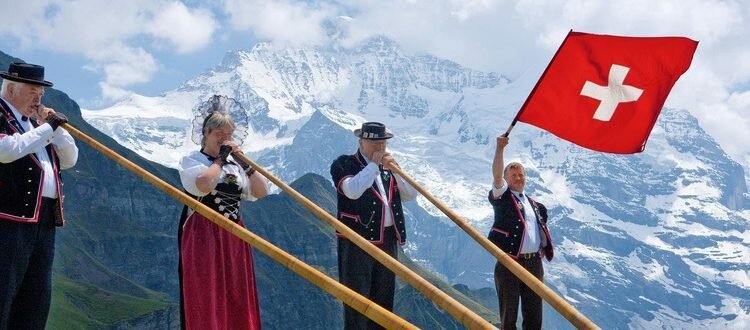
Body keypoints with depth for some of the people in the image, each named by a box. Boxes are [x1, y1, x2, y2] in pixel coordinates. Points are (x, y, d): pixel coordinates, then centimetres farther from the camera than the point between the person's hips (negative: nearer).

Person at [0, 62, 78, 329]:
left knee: (36, 298, 11)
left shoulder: (35, 121, 21)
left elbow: (70, 159, 19)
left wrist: (55, 127, 5)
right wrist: (47, 128, -14)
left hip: (45, 219, 8)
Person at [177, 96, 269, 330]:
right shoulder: (191, 161, -1)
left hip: (234, 238, 6)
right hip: (202, 237, -5)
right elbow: (204, 184, -23)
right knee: (205, 295, -6)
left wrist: (245, 163, -3)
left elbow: (262, 192, 4)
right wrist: (220, 159, -11)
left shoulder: (234, 165, 14)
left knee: (237, 297, 5)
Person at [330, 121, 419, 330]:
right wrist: (373, 165, -15)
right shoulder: (344, 164, -2)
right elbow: (352, 190, -22)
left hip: (387, 241, 6)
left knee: (383, 300, 11)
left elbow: (411, 195, 9)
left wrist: (395, 169, -4)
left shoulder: (387, 167, 16)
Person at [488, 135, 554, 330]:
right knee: (509, 313, -2)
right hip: (510, 263, -5)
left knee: (534, 314, 7)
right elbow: (497, 175, -14)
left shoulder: (534, 204, 19)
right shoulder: (502, 197, 4)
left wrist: (543, 252, 11)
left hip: (534, 263, 5)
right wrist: (500, 148, -26)